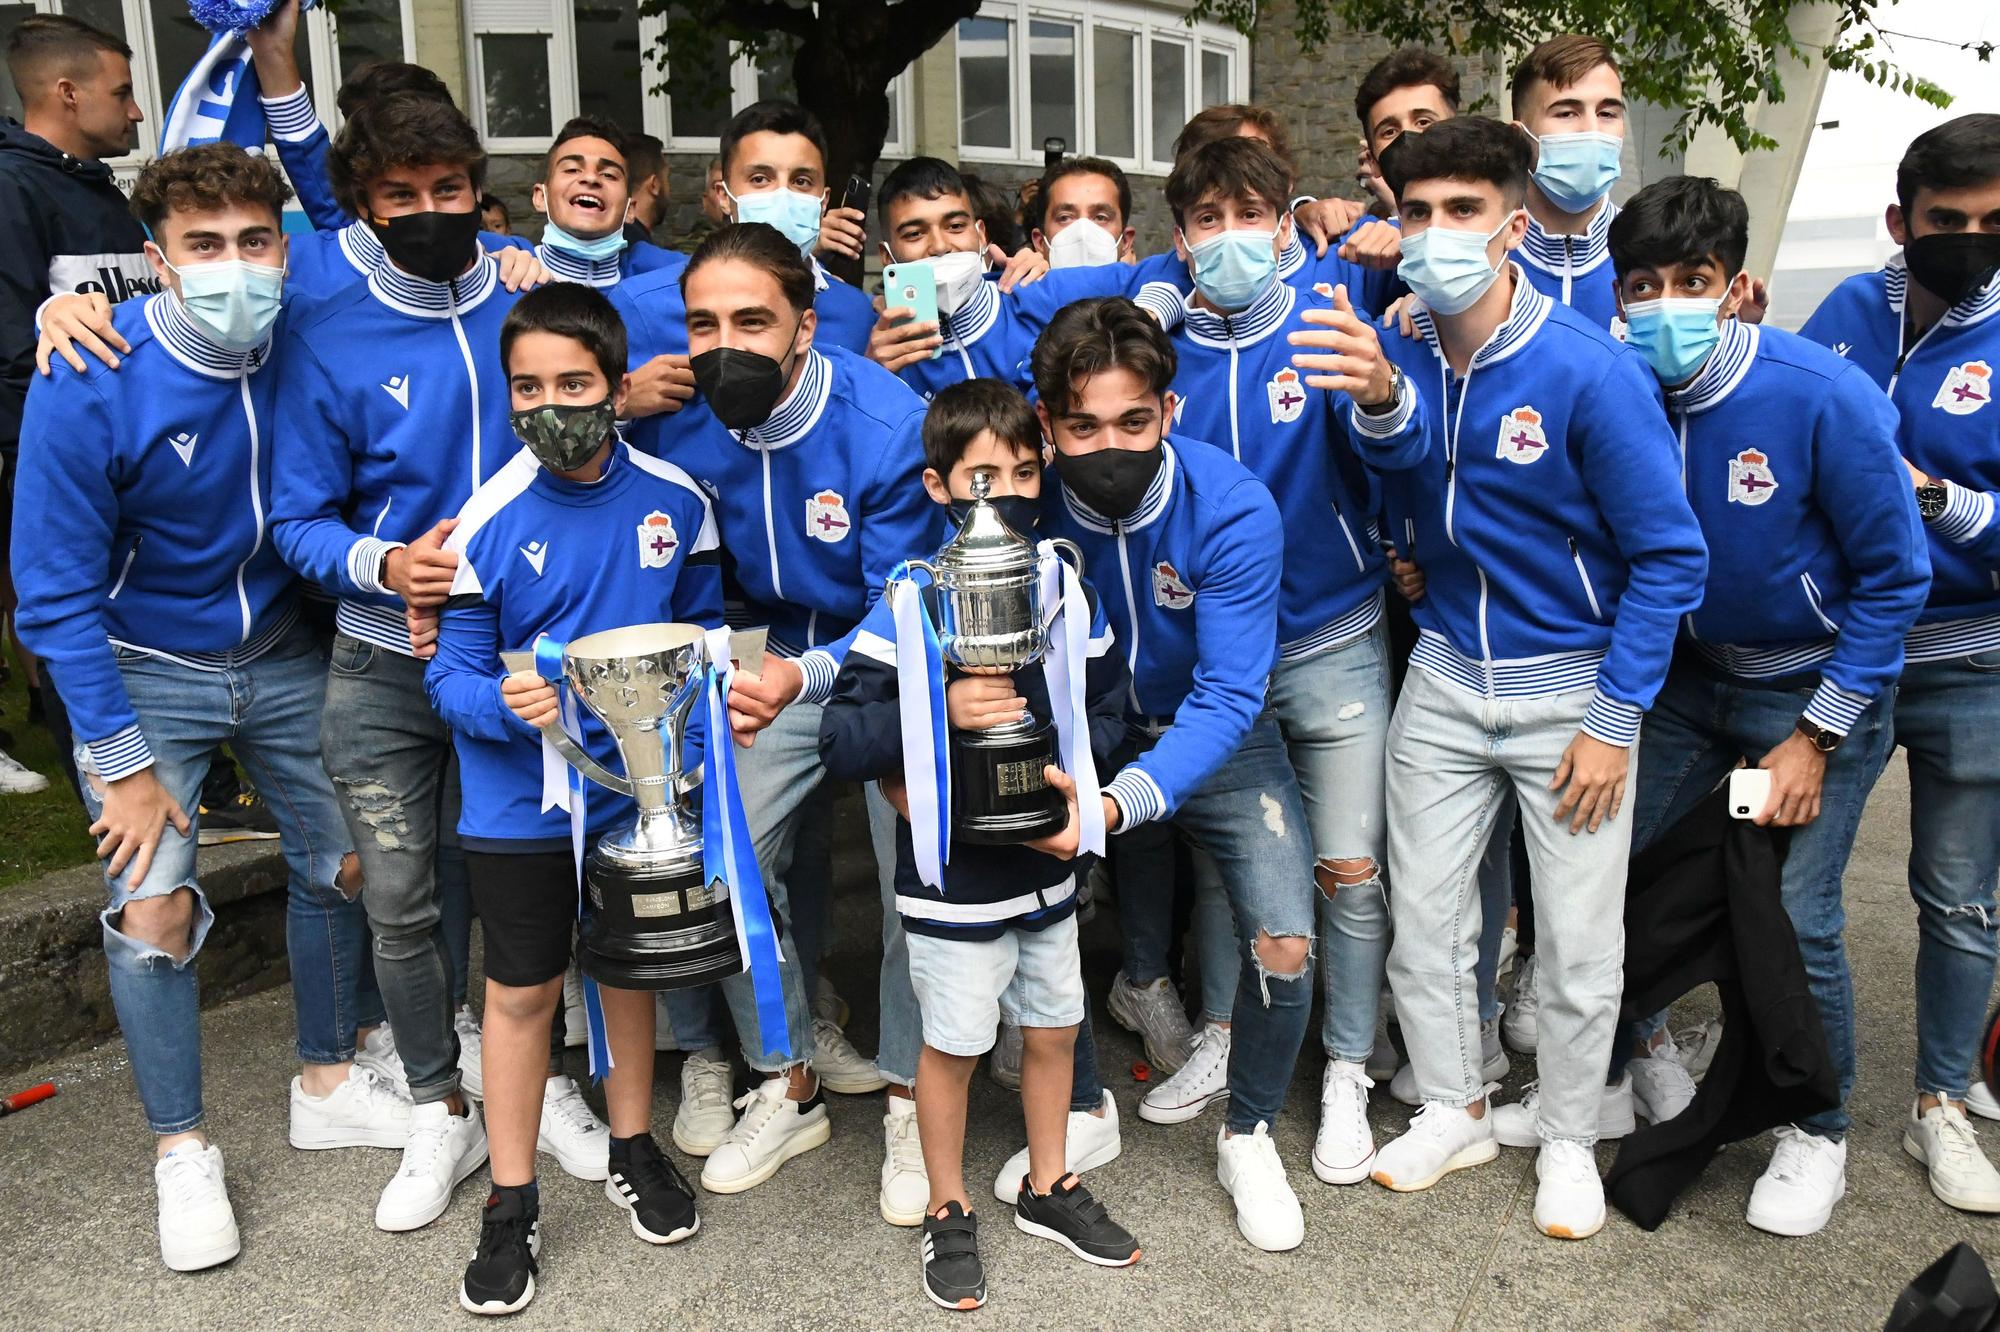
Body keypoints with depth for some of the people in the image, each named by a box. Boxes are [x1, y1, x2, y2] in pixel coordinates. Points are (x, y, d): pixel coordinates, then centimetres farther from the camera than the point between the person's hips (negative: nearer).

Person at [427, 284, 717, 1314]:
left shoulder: (674, 501, -7)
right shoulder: (490, 520, -14)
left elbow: (703, 628, 8)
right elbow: (452, 674, -10)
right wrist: (506, 703, -30)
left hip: (639, 784, 2)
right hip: (520, 799, -2)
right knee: (521, 991, 9)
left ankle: (630, 1149, 41)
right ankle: (512, 1206, 26)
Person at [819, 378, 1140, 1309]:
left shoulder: (1072, 600, -2)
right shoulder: (907, 610, -15)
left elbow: (1107, 712, 5)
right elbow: (841, 741, -18)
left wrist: (1062, 761, -15)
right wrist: (941, 714, -32)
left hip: (1047, 868, 5)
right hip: (951, 881, -4)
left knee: (1054, 1027, 19)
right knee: (952, 1046, 10)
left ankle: (1047, 1189, 42)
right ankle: (948, 1214, 32)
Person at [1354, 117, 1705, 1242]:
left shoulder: (1592, 369, -18)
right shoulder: (1396, 358, -5)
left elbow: (1669, 556, -13)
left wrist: (1615, 720, -13)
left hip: (1573, 684, -4)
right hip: (1444, 676, 4)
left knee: (1581, 944, 7)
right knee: (1423, 917, 10)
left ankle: (1570, 1139, 30)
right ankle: (1455, 1111, 32)